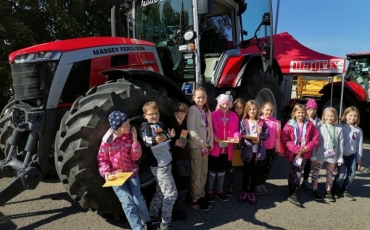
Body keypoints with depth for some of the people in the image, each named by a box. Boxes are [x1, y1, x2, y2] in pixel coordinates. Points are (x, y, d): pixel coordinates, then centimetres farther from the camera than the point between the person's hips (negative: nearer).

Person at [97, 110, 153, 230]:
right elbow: (102, 159, -1)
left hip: (132, 172, 2)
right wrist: (106, 172, -17)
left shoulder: (130, 136, -3)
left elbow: (135, 157, -4)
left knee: (138, 200, -10)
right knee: (128, 203, -12)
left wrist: (135, 140, -16)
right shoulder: (107, 140, -11)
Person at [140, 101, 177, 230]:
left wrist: (170, 135, 5)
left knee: (161, 192, 18)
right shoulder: (145, 126, -10)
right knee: (171, 193, -5)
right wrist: (155, 140, -47)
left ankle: (151, 216, 34)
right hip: (159, 164, -8)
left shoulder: (160, 125, 13)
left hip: (166, 162, 8)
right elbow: (146, 141, -27)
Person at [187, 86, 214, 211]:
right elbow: (191, 130, -18)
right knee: (196, 174, 0)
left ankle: (201, 196, 28)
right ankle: (195, 200, 11)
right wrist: (203, 144, -14)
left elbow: (210, 128, 12)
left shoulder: (207, 111, 12)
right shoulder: (192, 109, -10)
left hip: (206, 147, 7)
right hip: (196, 146, -7)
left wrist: (210, 144, 0)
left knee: (204, 173, 14)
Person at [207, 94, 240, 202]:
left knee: (222, 170, 17)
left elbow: (235, 130, 5)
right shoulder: (213, 115, -8)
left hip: (227, 148, 4)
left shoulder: (234, 116, 4)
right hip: (215, 147, -4)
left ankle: (220, 190, 31)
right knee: (213, 169, 6)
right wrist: (213, 137, -22)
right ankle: (210, 191, 20)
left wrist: (237, 137, -15)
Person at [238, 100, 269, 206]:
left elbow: (266, 136, 4)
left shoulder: (262, 122, 4)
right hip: (247, 151, -2)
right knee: (246, 172, 11)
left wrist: (260, 133, -15)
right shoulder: (243, 122, -3)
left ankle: (251, 192, 25)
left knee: (255, 173, 11)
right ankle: (244, 191, 27)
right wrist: (253, 140, -16)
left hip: (259, 151, 2)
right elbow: (242, 136, -9)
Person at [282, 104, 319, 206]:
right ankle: (292, 194, 18)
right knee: (293, 173, 8)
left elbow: (315, 137, 3)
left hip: (304, 153, 1)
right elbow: (285, 138, -11)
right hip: (292, 153, -1)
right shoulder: (289, 125, -6)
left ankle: (293, 195, 8)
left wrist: (308, 147, -11)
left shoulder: (309, 125, 1)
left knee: (298, 174, 2)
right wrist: (296, 149, -18)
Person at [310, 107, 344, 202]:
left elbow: (340, 144, 3)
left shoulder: (339, 129, -1)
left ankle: (328, 192, 26)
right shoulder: (320, 128, -5)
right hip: (320, 155, -1)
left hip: (332, 155, 1)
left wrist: (340, 158, 2)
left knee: (330, 173, 13)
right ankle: (315, 190, 21)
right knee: (316, 172, 8)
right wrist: (313, 156, -6)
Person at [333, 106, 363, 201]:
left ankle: (344, 190, 25)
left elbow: (359, 146, 6)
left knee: (351, 174, 3)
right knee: (341, 174, -9)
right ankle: (336, 190, 14)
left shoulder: (358, 130, 2)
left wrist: (359, 160, 6)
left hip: (352, 155, 4)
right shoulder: (340, 127, -9)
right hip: (341, 154, -4)